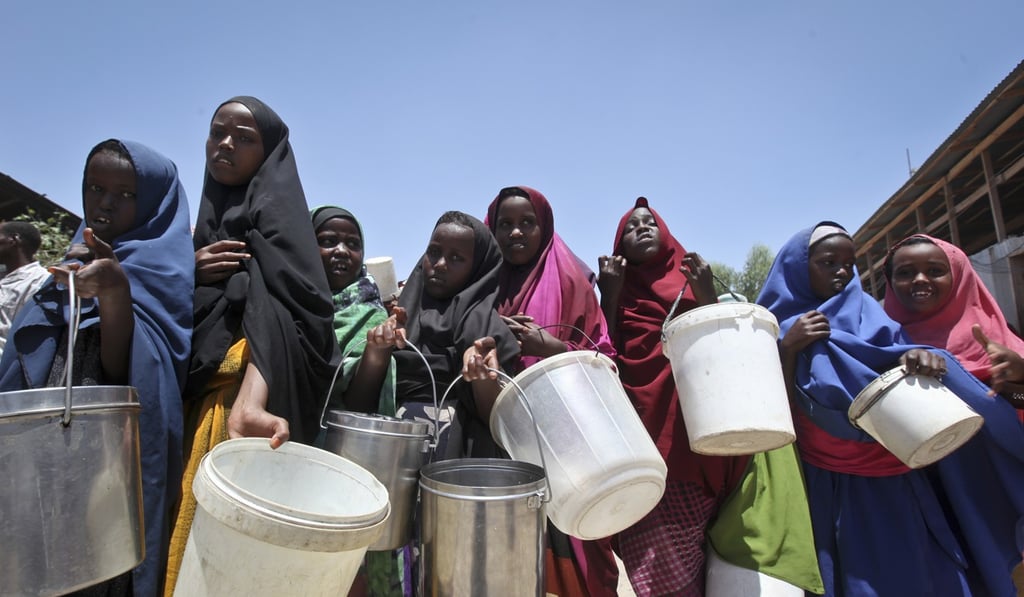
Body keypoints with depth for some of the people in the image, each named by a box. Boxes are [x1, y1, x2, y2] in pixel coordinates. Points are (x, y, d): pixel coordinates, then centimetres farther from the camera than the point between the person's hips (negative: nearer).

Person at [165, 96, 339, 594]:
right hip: (192, 405, 7)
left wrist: (249, 405, -39)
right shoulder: (205, 224, 19)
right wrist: (189, 276, -5)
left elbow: (278, 309, -22)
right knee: (194, 537, 10)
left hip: (239, 402, -7)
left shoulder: (275, 213, -4)